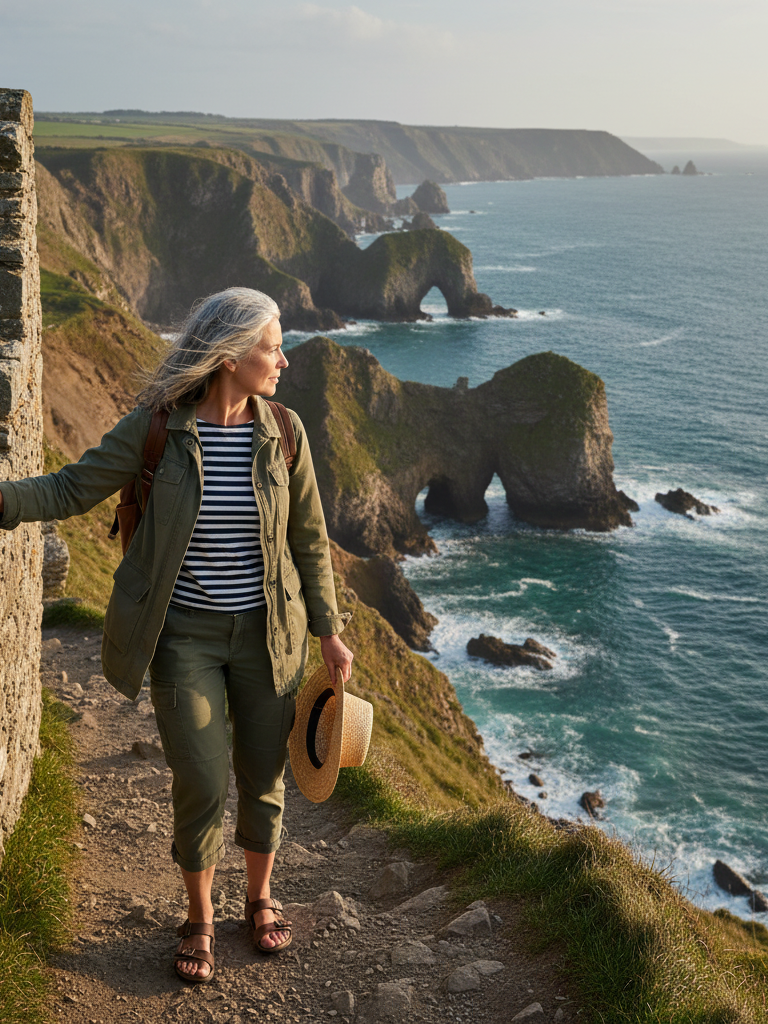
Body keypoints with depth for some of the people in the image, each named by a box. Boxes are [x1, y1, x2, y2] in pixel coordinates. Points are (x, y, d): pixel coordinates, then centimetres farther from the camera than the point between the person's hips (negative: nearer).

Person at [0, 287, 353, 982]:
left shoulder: (283, 432, -7)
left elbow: (309, 540, 2)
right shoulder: (157, 425, -13)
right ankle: (200, 918, 26)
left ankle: (260, 899, 39)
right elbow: (73, 490, -10)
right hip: (183, 633, -2)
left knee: (263, 775, 13)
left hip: (264, 632, 2)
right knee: (203, 786, -1)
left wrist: (330, 634, 5)